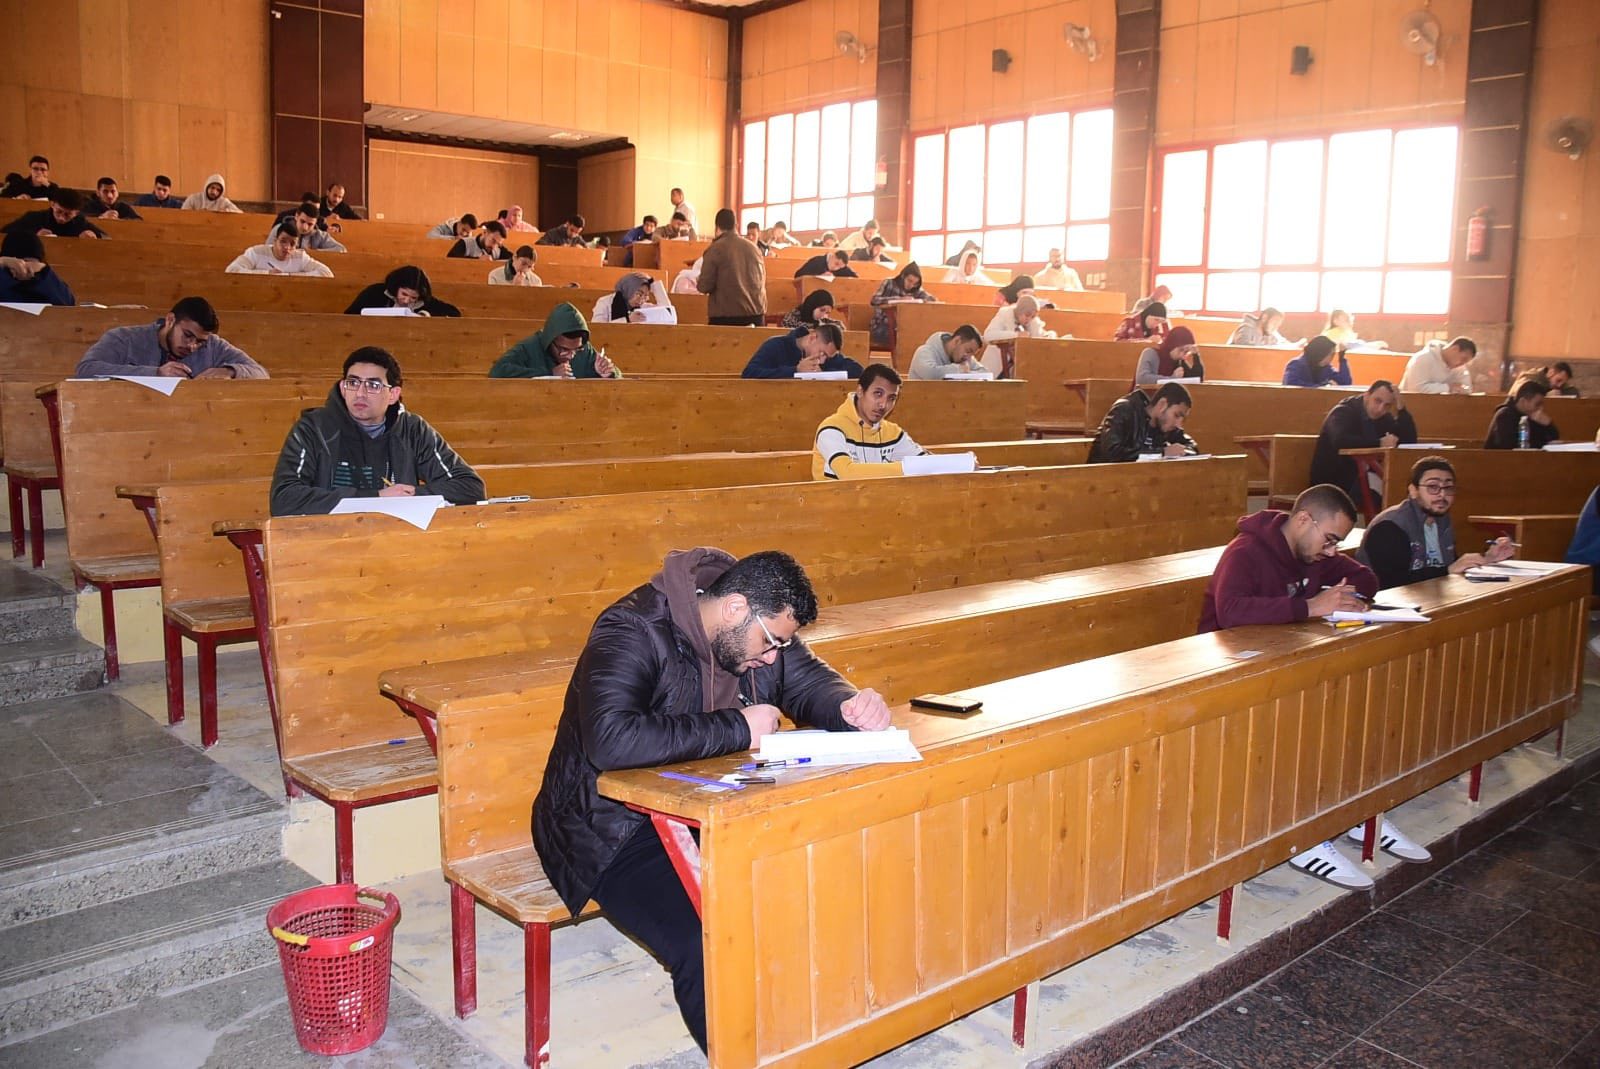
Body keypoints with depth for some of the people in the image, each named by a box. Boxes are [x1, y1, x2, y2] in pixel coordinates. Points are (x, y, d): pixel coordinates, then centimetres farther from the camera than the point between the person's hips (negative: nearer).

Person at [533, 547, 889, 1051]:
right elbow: (612, 739, -36)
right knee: (710, 948, -28)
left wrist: (852, 707, -14)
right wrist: (736, 728, -29)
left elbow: (812, 682, 11)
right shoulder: (634, 631, -22)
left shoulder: (760, 628, 1)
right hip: (614, 827, -7)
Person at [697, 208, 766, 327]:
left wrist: (698, 283, 14)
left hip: (725, 314, -5)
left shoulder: (714, 249, -6)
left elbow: (705, 286, -7)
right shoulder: (754, 248, 10)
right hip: (755, 312, 5)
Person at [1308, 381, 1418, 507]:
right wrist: (1380, 443, -27)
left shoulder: (1384, 417, 8)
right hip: (1332, 480, -7)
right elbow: (1340, 441, -34)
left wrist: (1400, 409, -9)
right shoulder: (1344, 411, -12)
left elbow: (1410, 441, -1)